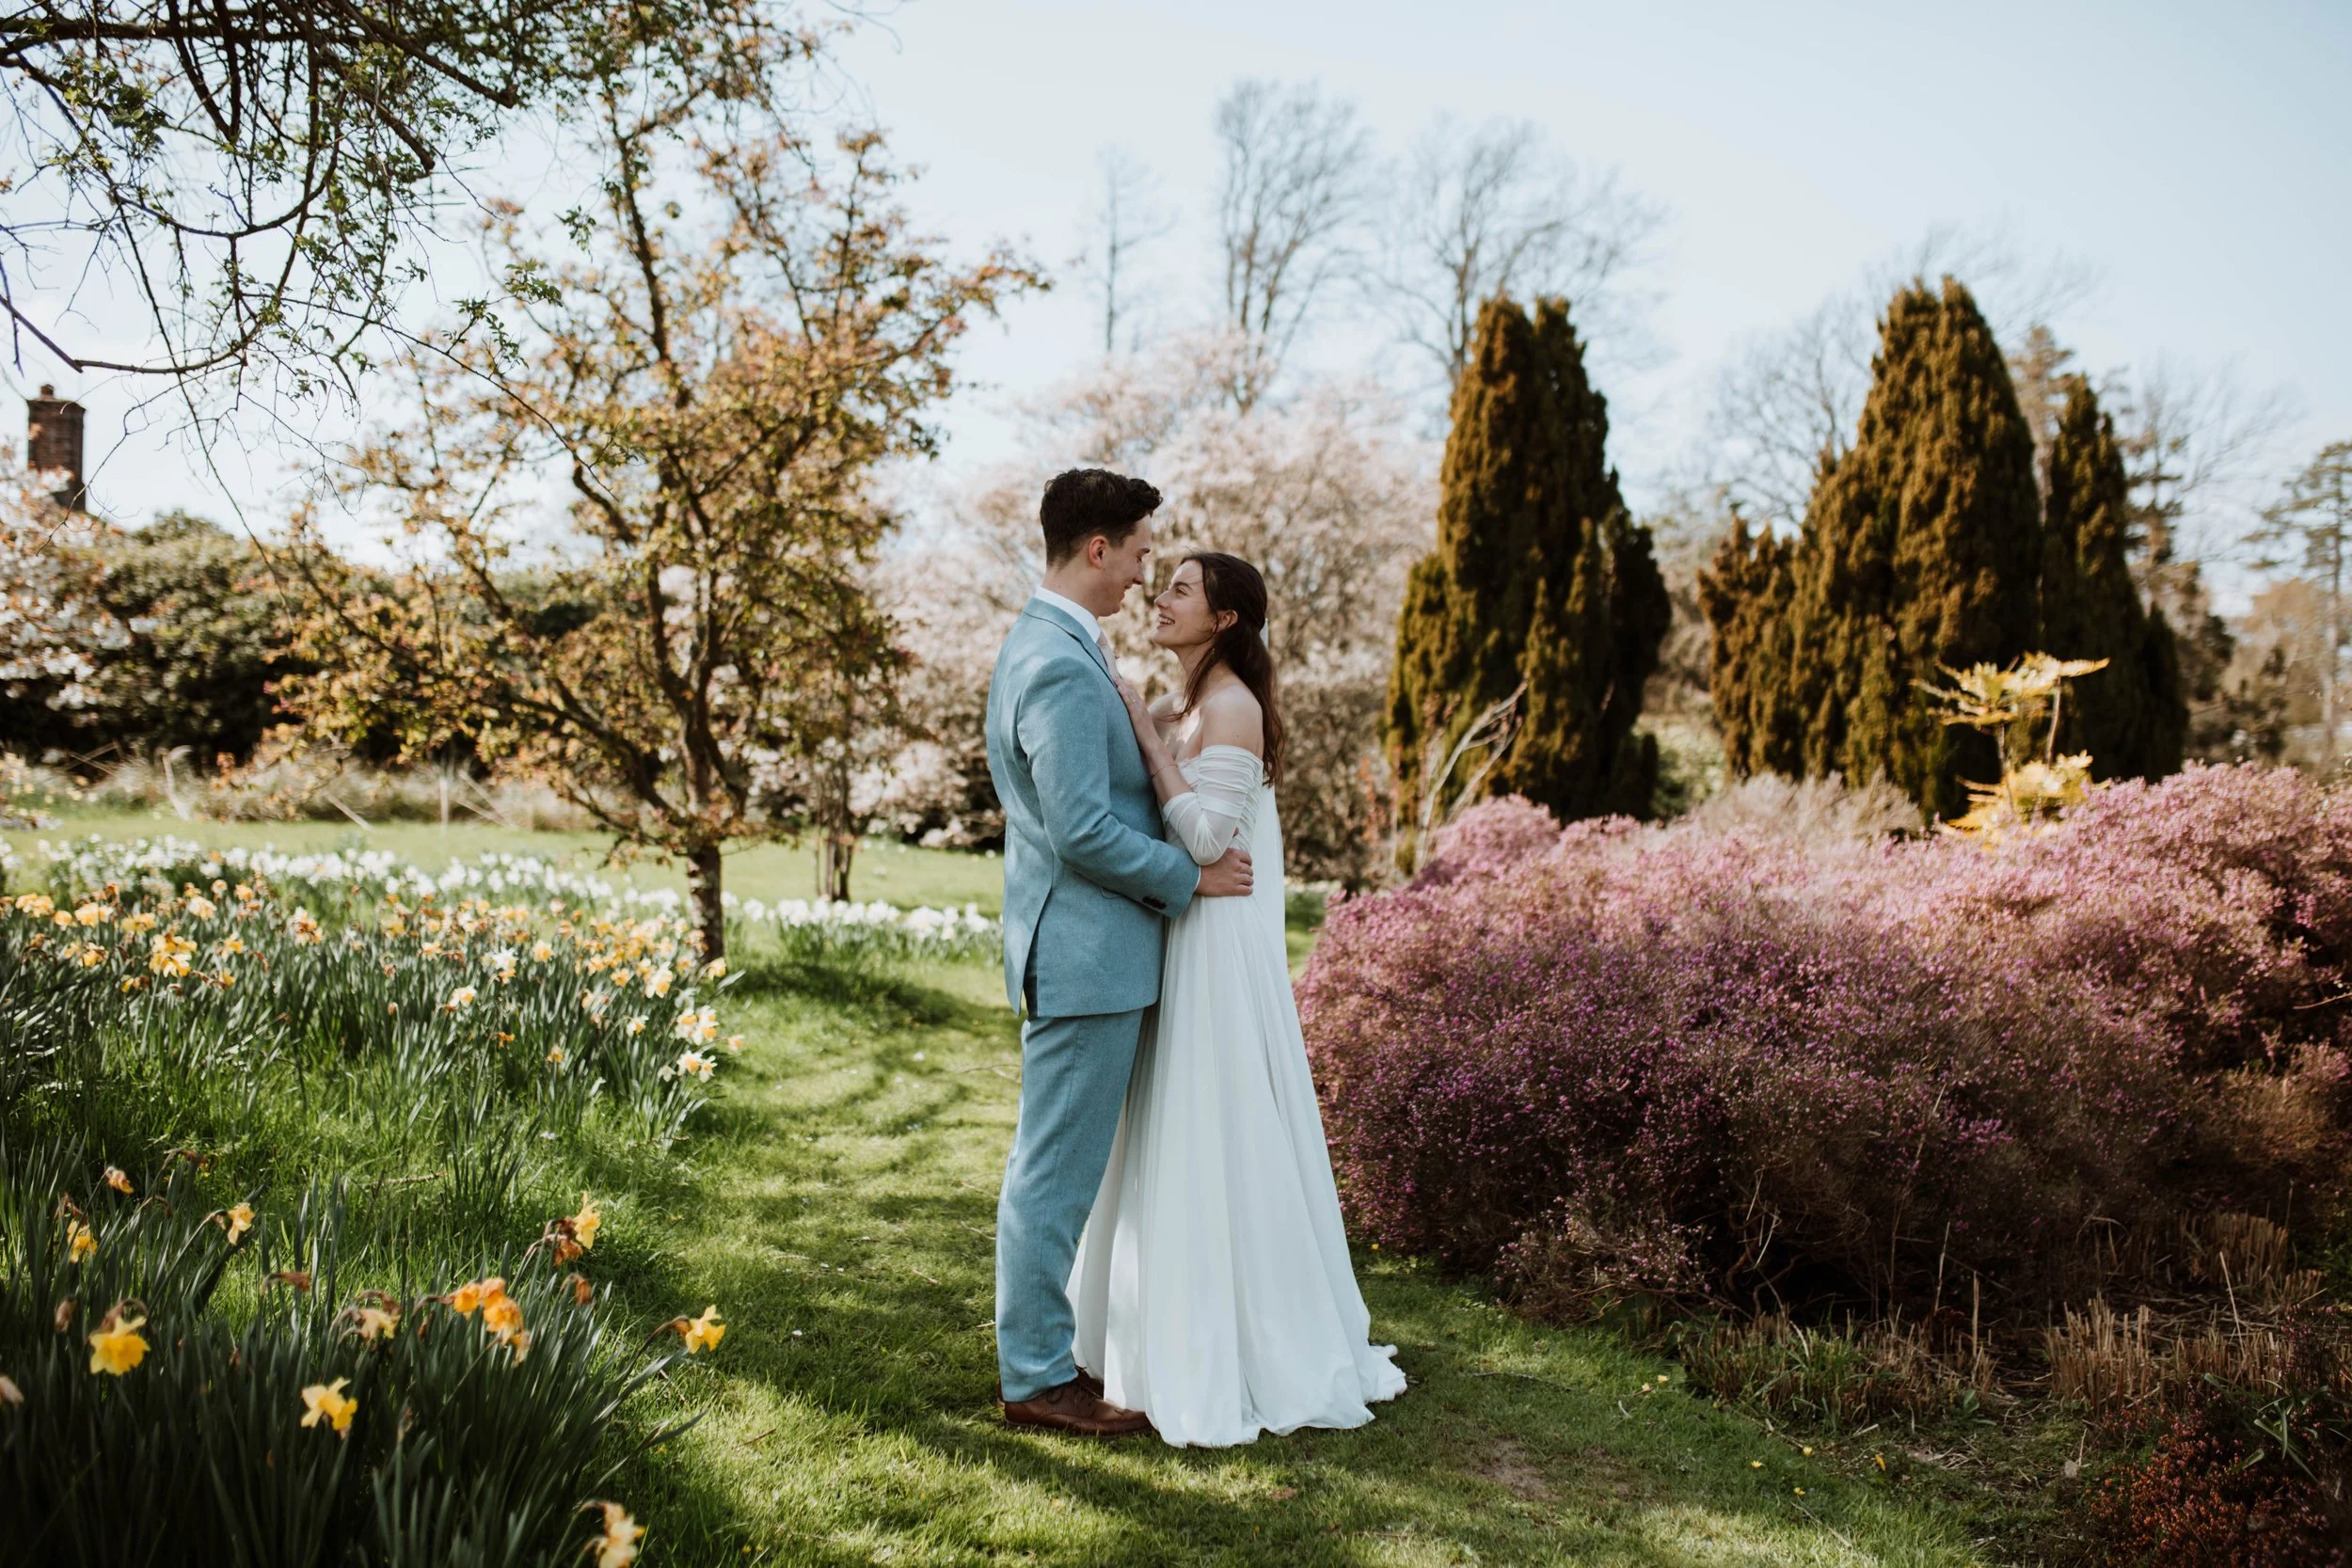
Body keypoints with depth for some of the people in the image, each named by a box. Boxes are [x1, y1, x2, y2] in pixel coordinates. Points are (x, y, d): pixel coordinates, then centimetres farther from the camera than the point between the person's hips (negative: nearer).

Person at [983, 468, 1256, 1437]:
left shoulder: (1045, 644, 14)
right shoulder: (1063, 668, -20)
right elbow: (1082, 831, -24)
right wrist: (1189, 877, -13)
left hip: (1078, 949, 11)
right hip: (1083, 954, -11)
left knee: (1058, 1167, 18)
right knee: (1056, 1171, -1)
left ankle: (1042, 1351, 29)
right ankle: (1035, 1379, 10)